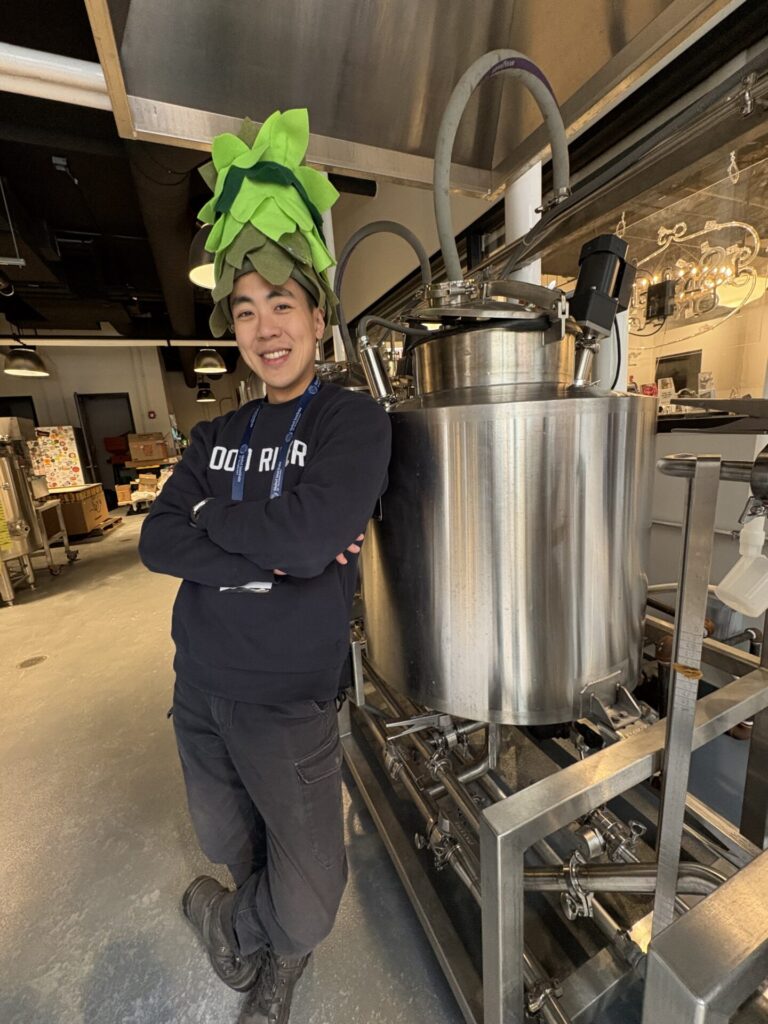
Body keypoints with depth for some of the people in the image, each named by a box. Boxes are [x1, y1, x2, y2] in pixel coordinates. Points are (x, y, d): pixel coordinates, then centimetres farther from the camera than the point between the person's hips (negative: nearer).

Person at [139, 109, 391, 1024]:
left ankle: (236, 923, 47)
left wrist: (213, 516, -11)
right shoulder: (218, 436, 5)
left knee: (307, 905, 8)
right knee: (228, 844, 25)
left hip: (287, 704, -5)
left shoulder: (354, 421, -11)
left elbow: (308, 535, -27)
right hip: (197, 686, 6)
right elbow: (157, 544, -5)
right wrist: (263, 552, -19)